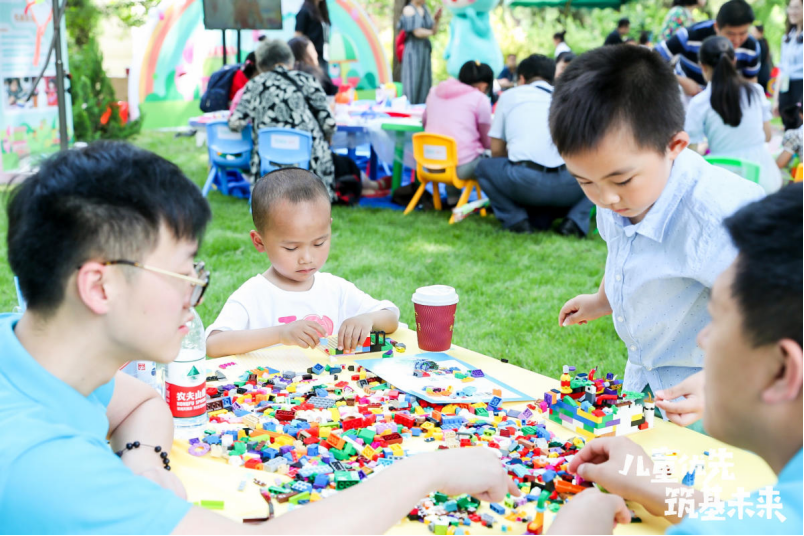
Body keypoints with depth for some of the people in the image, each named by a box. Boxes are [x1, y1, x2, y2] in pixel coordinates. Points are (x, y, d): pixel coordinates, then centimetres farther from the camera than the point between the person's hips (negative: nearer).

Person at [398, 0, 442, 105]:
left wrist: (437, 19, -6)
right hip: (413, 50, -7)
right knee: (413, 83, -7)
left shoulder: (425, 9, 12)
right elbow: (417, 32, -16)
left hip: (425, 51, 7)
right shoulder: (409, 10, -9)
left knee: (425, 83, 5)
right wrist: (431, 32, 2)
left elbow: (434, 30, 12)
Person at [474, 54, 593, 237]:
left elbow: (497, 151, 23)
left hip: (525, 183, -2)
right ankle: (576, 219, 10)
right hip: (569, 186, 2)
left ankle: (516, 219, 10)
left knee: (484, 167, 29)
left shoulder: (510, 95, 23)